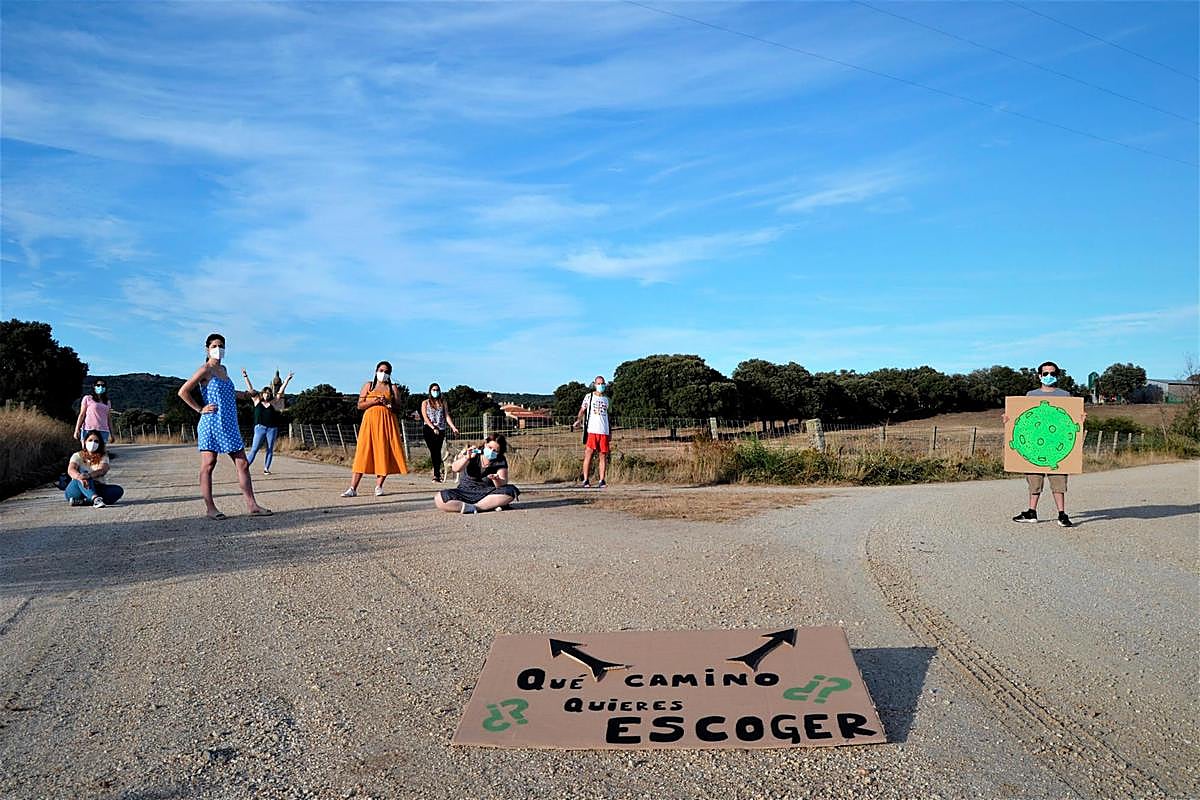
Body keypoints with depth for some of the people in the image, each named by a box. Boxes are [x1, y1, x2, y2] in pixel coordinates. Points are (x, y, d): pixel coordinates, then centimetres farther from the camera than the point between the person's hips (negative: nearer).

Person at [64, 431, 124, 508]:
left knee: (118, 490, -26)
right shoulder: (77, 456, 3)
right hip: (76, 492, -2)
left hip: (96, 489, 2)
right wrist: (79, 477, -42)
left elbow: (102, 470, -16)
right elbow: (71, 470, -18)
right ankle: (95, 499, -58)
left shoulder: (103, 457, 6)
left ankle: (81, 501, -38)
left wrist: (89, 475, -39)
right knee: (83, 474, -32)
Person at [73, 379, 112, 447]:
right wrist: (77, 430, -2)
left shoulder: (107, 403, 17)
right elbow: (81, 415, 5)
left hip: (103, 431, 3)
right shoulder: (87, 399, 7)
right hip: (89, 430, -3)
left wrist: (111, 434, 14)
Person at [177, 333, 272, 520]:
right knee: (208, 465, -1)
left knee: (243, 464, 3)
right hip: (212, 423, -8)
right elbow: (183, 392, -12)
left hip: (230, 425, 8)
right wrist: (200, 409, -11)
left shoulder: (223, 369, 16)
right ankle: (209, 508, 3)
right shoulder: (206, 369, -6)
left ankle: (251, 505, 4)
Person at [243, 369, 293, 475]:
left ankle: (266, 468, 6)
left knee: (270, 450, 1)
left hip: (272, 429, 2)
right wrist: (245, 377, 3)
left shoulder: (273, 402, 11)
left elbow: (280, 391, 9)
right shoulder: (257, 401, 9)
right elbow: (251, 389, 7)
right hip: (260, 428, -2)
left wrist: (287, 380, 5)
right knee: (254, 449, -6)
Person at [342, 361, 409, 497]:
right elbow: (360, 405, 7)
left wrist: (388, 403, -12)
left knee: (384, 453, -5)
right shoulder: (368, 386, 14)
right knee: (363, 453, -7)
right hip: (370, 421, -1)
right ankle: (353, 488, -10)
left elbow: (398, 406, 6)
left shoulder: (392, 387, 13)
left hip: (387, 422, 1)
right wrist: (374, 401, -8)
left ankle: (379, 486, 3)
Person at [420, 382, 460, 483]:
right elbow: (425, 417, 0)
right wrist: (433, 428, -13)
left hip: (440, 430, 1)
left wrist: (453, 428, -5)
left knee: (437, 451, -8)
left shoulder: (443, 403, 16)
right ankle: (437, 473, -10)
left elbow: (447, 416, 9)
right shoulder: (425, 402, 11)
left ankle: (436, 475, -9)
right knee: (433, 451, -10)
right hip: (429, 429, -1)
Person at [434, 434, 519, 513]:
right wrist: (467, 458, -35)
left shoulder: (500, 461, -3)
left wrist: (496, 480, -33)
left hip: (488, 494, 0)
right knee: (439, 498, -28)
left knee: (510, 490, -28)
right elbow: (455, 469, -18)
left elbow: (503, 484, -11)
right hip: (465, 493, 0)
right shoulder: (472, 452, -4)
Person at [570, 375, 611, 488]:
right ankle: (586, 480, -3)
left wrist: (610, 432, 19)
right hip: (592, 430, -3)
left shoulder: (607, 400, 17)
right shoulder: (589, 396, 7)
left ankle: (602, 480, 5)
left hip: (604, 431, 3)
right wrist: (578, 420, -15)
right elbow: (582, 410, 5)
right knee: (588, 454, -7)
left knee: (603, 455, 1)